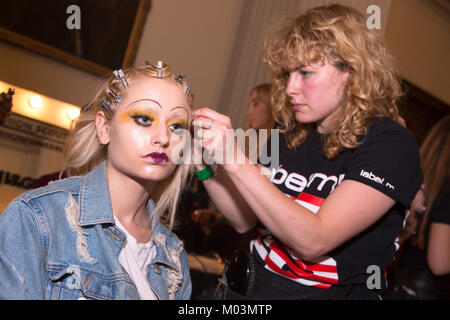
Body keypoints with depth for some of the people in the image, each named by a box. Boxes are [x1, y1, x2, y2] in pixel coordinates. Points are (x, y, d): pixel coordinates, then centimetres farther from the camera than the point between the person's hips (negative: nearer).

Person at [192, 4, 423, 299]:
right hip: (247, 286, 5)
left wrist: (234, 159, -28)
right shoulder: (289, 134, 3)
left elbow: (312, 240, -25)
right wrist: (205, 163, -8)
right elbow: (244, 220, 6)